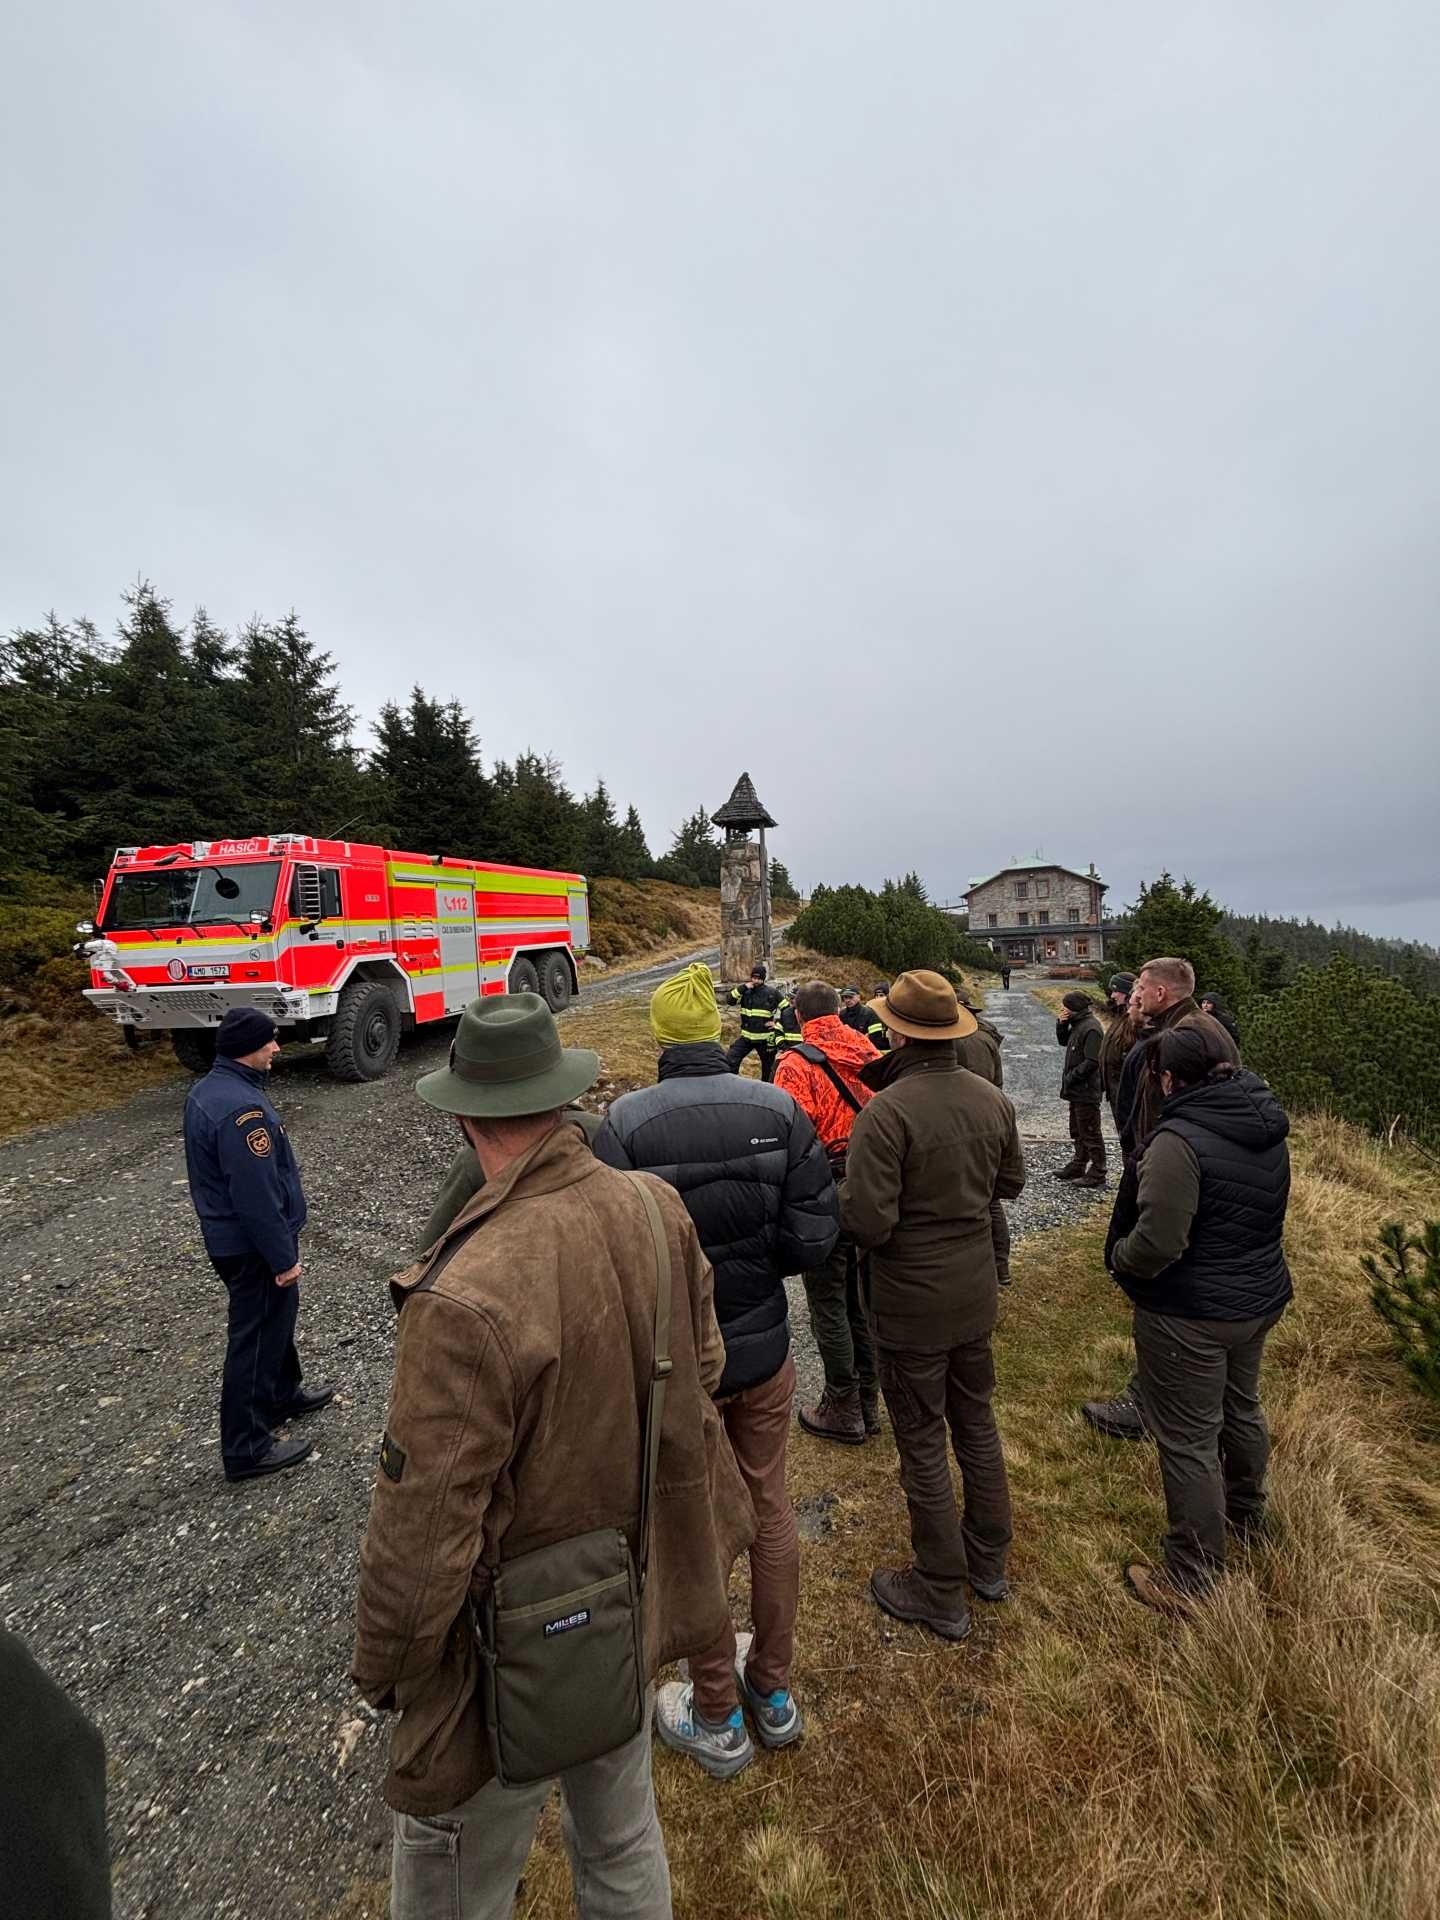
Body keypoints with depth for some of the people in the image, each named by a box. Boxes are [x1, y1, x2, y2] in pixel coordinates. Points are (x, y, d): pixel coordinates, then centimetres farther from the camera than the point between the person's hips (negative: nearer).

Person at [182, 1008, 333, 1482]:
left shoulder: (206, 1090, 3)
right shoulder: (242, 1109, -30)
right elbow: (257, 1195, -28)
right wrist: (283, 1257, -18)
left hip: (226, 1234, 10)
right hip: (254, 1247, -10)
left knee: (273, 1319, 26)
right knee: (256, 1339, 5)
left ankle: (283, 1396, 45)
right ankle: (247, 1449, 21)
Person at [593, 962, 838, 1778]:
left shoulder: (625, 1124, -22)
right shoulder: (779, 1109, -13)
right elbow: (814, 1236, -13)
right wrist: (754, 1261, 5)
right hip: (765, 1350, 3)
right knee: (772, 1512, 25)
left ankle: (718, 1719, 42)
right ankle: (775, 1691, 48)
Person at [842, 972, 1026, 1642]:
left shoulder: (885, 1114, -28)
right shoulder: (993, 1100, -5)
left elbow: (868, 1225, -28)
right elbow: (1010, 1183, 10)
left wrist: (841, 1190, -9)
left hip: (911, 1307, -6)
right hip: (976, 1293, 7)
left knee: (923, 1446, 13)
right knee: (976, 1423, 25)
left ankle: (941, 1594, 32)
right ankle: (989, 1559, 45)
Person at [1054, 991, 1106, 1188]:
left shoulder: (1091, 1028, -20)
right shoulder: (1078, 1024, 9)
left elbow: (1092, 1062, -25)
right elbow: (1063, 1041, 22)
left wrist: (1070, 1077, -19)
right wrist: (1061, 1024, 4)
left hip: (1087, 1091, -10)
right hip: (1077, 1090, 10)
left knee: (1090, 1133, 0)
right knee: (1077, 1131, 20)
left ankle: (1097, 1174, 9)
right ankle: (1078, 1165, 32)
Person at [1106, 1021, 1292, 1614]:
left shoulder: (1179, 1141, -29)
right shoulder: (1269, 1130, -1)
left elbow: (1155, 1245, -29)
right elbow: (1265, 1215, 11)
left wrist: (1118, 1256, -9)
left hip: (1190, 1315, -8)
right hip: (1260, 1297, 9)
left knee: (1189, 1441, 7)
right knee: (1241, 1408, 29)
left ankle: (1191, 1580, 23)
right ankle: (1246, 1514, 54)